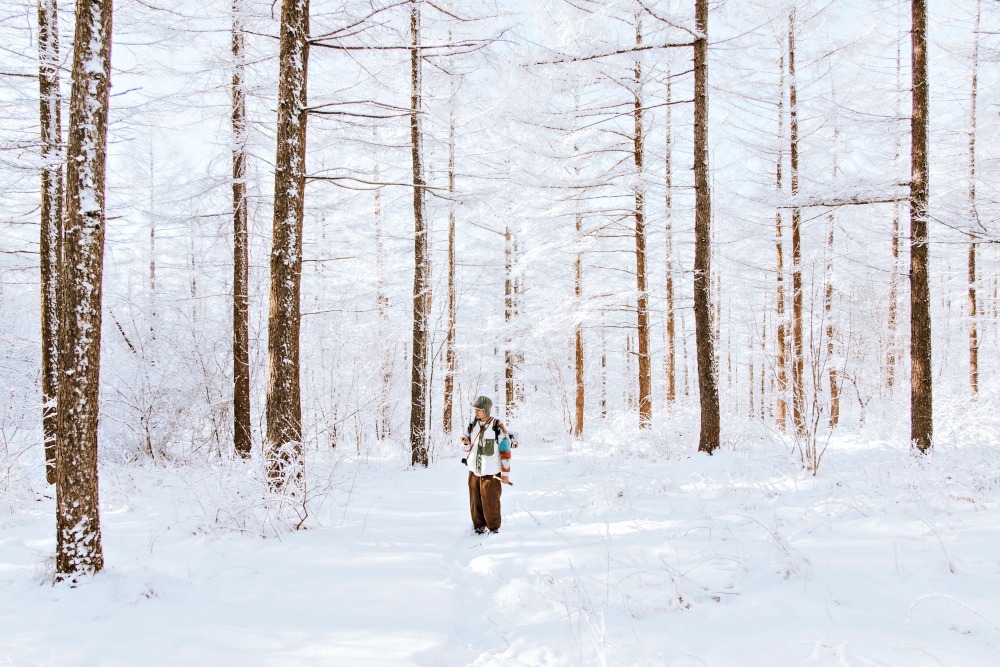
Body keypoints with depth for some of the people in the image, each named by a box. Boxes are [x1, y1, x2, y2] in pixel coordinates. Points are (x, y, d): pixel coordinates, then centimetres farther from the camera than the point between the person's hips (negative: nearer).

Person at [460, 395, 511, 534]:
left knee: (490, 502, -2)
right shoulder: (472, 425, 7)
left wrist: (505, 473, -7)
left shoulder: (498, 427, -9)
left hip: (491, 472, -5)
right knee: (475, 501, 9)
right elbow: (466, 449, 15)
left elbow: (505, 451, -7)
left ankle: (493, 528, 12)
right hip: (474, 470, 5)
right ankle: (479, 526, 22)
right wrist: (466, 443, -10)